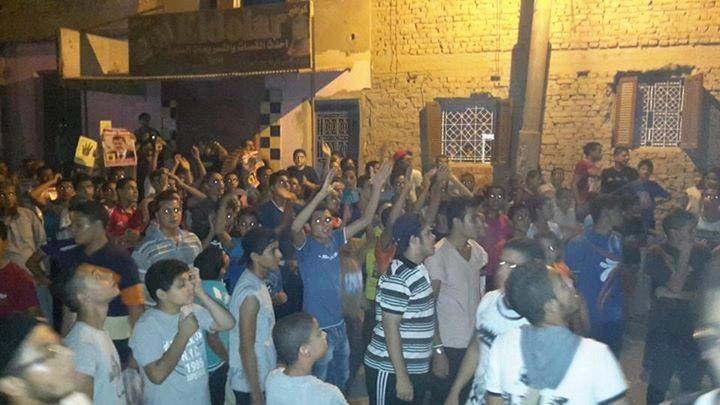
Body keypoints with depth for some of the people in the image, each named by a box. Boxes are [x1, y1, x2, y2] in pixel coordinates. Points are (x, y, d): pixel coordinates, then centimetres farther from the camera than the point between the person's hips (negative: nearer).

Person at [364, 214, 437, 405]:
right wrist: (402, 377, -20)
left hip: (416, 369, 9)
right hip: (390, 371, -9)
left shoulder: (420, 269, 8)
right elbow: (391, 329, -21)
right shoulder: (397, 278, -21)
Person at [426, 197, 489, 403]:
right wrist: (437, 350, -14)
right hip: (449, 347, -6)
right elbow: (429, 305, -11)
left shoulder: (478, 251, 6)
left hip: (475, 345, 6)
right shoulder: (438, 255, -13)